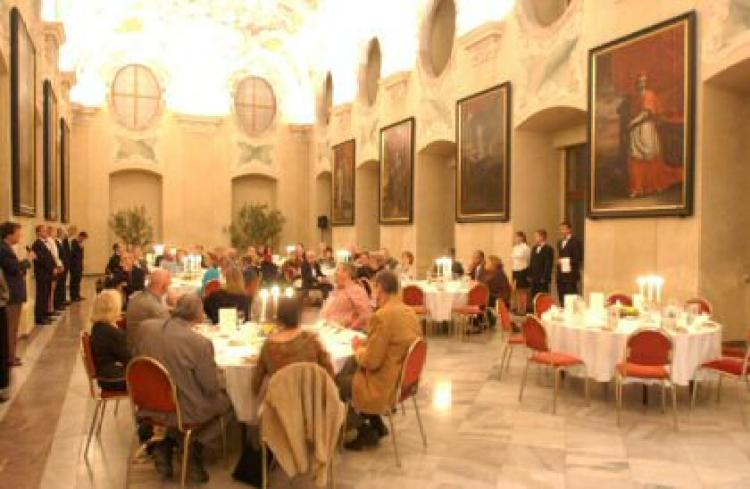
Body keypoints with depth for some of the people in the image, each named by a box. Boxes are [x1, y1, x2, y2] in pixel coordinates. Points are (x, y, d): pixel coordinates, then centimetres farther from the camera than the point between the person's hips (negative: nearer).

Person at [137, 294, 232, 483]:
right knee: (225, 400, 18)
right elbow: (211, 388, -16)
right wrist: (217, 374, 6)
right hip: (185, 411, -5)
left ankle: (165, 444, 20)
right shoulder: (201, 343, -26)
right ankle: (195, 448, 13)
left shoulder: (146, 327, -10)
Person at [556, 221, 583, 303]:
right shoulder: (560, 242, 19)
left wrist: (566, 261, -15)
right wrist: (559, 261, 6)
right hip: (561, 275, 7)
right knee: (562, 299, 5)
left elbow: (579, 258, -10)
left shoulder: (575, 241, -6)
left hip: (571, 275, -7)